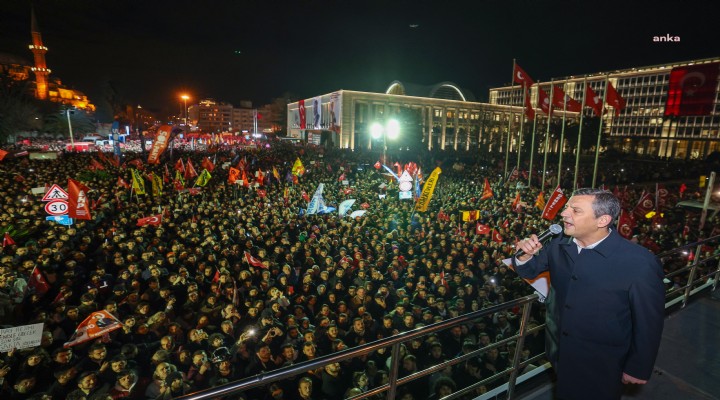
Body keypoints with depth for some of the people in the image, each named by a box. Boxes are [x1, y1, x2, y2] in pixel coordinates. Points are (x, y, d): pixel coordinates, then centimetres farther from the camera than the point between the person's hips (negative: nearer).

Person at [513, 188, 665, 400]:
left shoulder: (640, 263, -25)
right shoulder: (559, 244, -10)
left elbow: (649, 322, -15)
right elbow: (529, 271, 2)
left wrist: (639, 369, -5)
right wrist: (525, 255, -20)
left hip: (601, 365, -4)